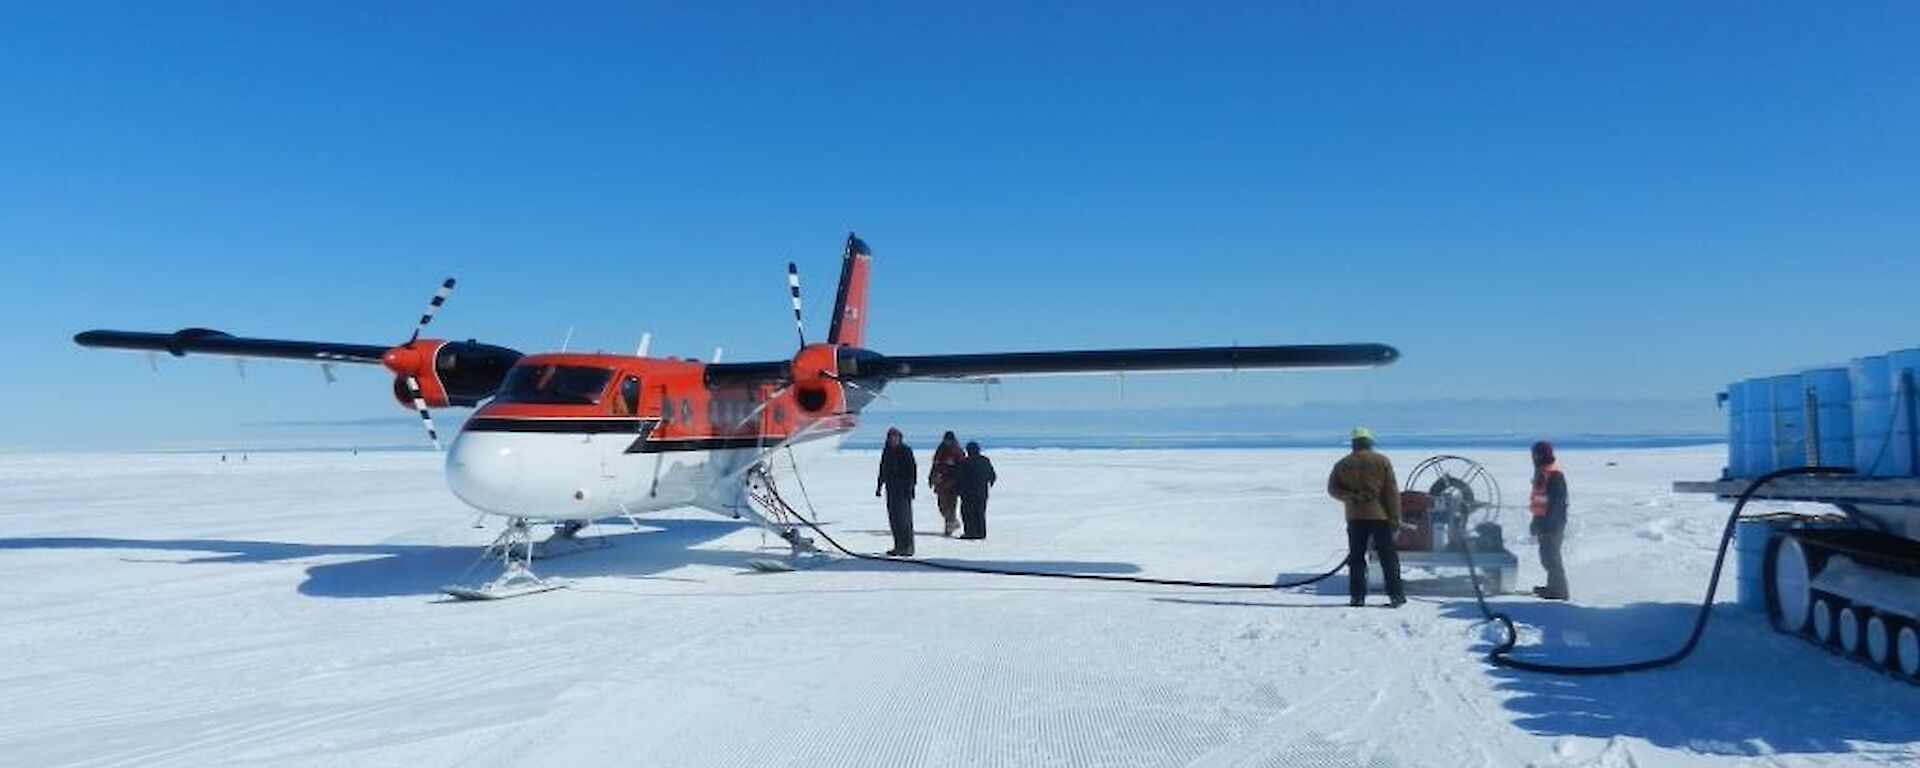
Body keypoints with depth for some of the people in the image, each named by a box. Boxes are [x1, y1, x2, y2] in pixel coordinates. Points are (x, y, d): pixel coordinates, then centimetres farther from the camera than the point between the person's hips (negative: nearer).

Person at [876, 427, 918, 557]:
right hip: (891, 488, 6)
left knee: (904, 517, -7)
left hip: (903, 488, -6)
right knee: (893, 518, 6)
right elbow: (882, 469, 18)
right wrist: (879, 486, 17)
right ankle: (898, 546, 13)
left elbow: (912, 470, -10)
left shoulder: (906, 451, -7)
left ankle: (908, 547, -2)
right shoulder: (886, 451, 10)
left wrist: (909, 487, -17)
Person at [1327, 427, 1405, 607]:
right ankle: (1396, 595, 3)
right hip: (1380, 515, -1)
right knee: (1388, 557, 4)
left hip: (1355, 517, 1)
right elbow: (1392, 491, -2)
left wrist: (1352, 497, -6)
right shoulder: (1382, 461, 0)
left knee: (1356, 558, 7)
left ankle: (1357, 596, 4)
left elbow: (1332, 488, 0)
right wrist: (1395, 517, -2)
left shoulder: (1343, 464, 6)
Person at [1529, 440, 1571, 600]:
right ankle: (1553, 586, 31)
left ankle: (1559, 590, 1)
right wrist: (1536, 521, 22)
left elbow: (1556, 503, -23)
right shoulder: (1542, 473, 12)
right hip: (1544, 522, 10)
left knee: (1551, 555, -6)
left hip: (1553, 523, -10)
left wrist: (1542, 523, -24)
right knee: (1547, 555, 19)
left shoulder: (1555, 476, -19)